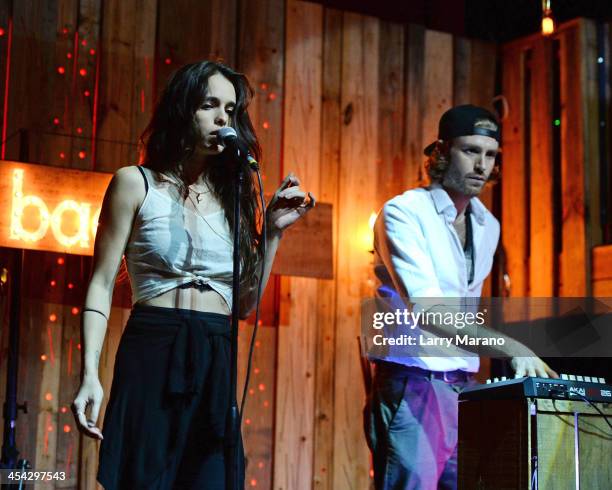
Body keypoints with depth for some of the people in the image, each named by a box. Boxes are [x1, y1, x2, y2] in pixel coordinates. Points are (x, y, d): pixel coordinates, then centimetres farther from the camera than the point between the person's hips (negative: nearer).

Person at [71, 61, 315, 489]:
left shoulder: (233, 197, 14)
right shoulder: (136, 184, 4)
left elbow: (246, 304, 13)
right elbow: (102, 284, 0)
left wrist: (273, 230, 4)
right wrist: (90, 373, -11)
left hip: (217, 363, 4)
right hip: (152, 355, -3)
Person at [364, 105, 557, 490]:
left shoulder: (488, 226, 13)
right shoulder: (404, 213, -10)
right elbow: (426, 311, -22)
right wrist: (511, 348, -29)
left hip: (464, 387, 7)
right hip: (411, 386, -6)